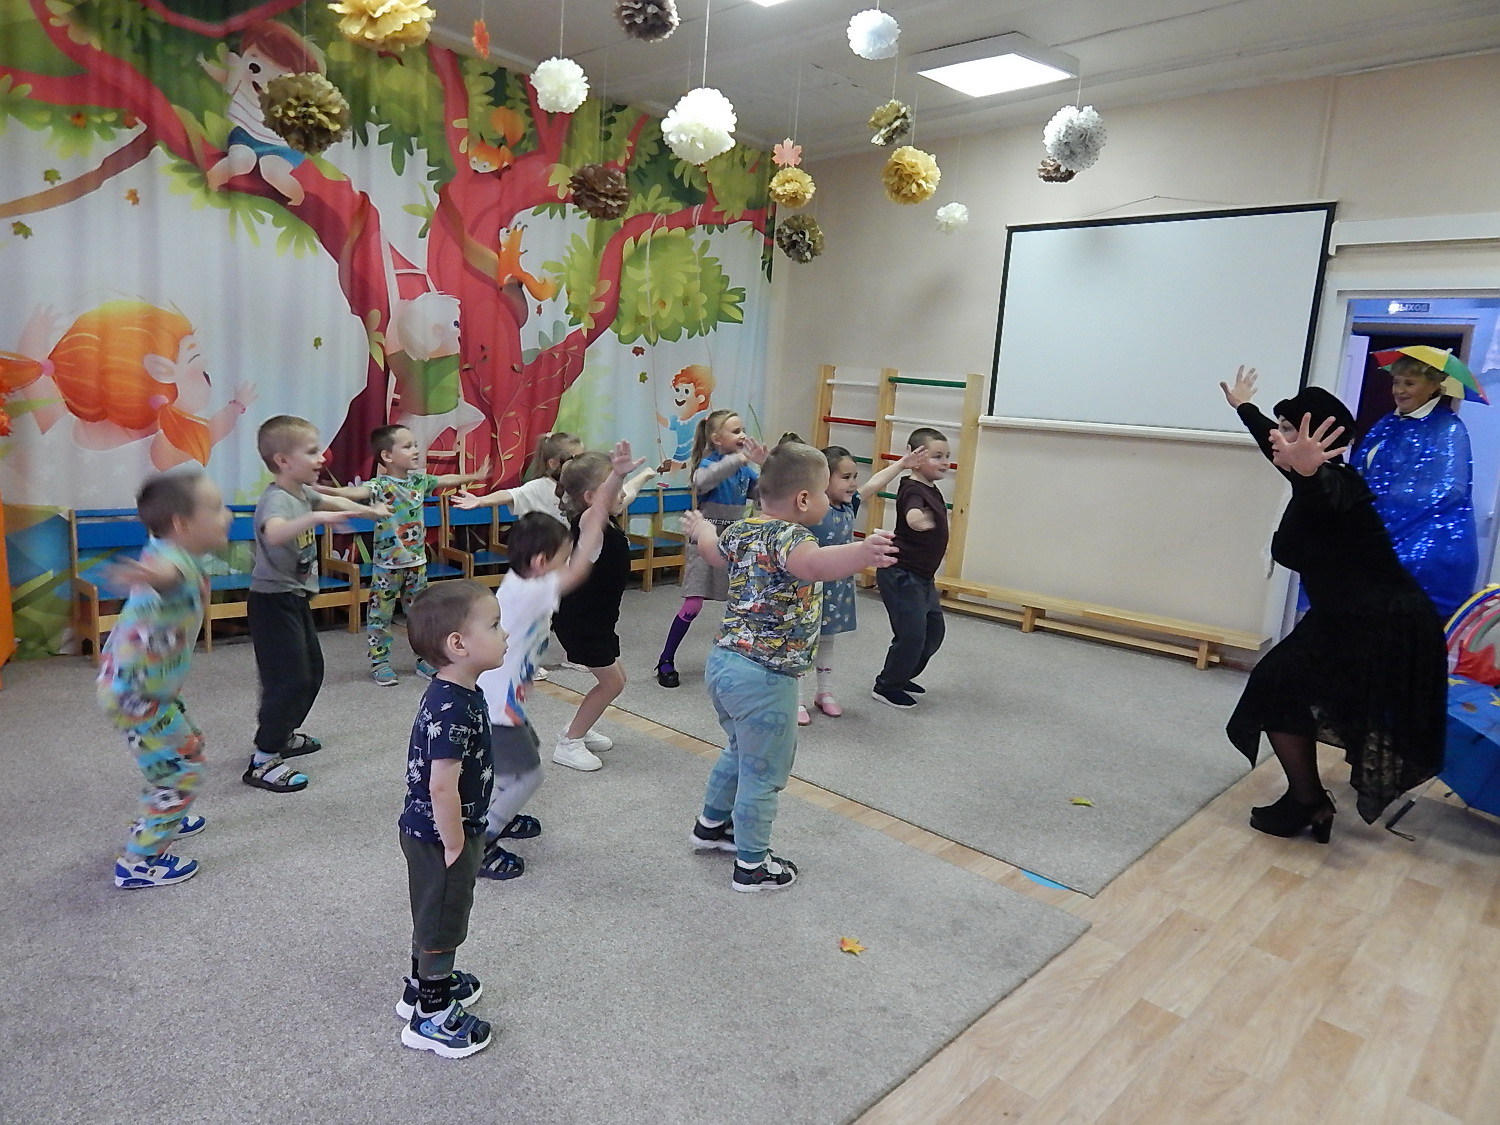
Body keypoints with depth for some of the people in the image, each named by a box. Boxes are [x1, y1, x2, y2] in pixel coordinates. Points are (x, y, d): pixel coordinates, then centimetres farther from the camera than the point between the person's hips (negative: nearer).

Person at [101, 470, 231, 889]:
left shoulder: (177, 557, 2)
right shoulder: (175, 560, -29)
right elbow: (164, 570, -57)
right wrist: (151, 574, -79)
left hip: (152, 688, 10)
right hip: (135, 692, -10)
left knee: (187, 747, 26)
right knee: (181, 767, -4)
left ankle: (162, 819, 47)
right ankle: (138, 862, 7)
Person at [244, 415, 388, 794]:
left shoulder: (302, 492, 6)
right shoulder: (276, 499, -23)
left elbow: (331, 501, 30)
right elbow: (274, 534, -47)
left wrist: (369, 510, 42)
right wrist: (314, 517, -59)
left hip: (296, 598, 10)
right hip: (273, 602, -10)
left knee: (312, 670, 19)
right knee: (289, 678, -10)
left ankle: (284, 734, 36)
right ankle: (263, 762, -1)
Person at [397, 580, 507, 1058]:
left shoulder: (454, 693, -1)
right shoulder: (454, 709, -32)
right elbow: (442, 786, -33)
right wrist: (456, 846, -21)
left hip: (428, 831, 9)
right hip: (439, 837, -9)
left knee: (433, 914, 27)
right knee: (442, 923, 10)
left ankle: (424, 984, 48)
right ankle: (431, 1018, 29)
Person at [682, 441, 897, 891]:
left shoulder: (741, 529, 4)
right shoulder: (788, 537, -22)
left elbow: (712, 550, 28)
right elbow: (812, 565, -47)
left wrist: (700, 528, 51)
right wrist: (861, 553, -65)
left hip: (722, 660, 9)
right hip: (765, 677, -9)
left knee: (742, 750, 30)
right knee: (764, 772, 9)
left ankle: (711, 825, 47)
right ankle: (752, 866, 24)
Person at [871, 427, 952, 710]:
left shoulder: (932, 490, 9)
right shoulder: (913, 490, -21)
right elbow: (912, 515, -45)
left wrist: (939, 545, 41)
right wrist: (918, 519, -67)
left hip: (922, 577, 10)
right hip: (901, 574, -10)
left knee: (935, 629, 16)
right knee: (911, 633, -7)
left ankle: (901, 677, 32)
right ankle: (886, 687, 12)